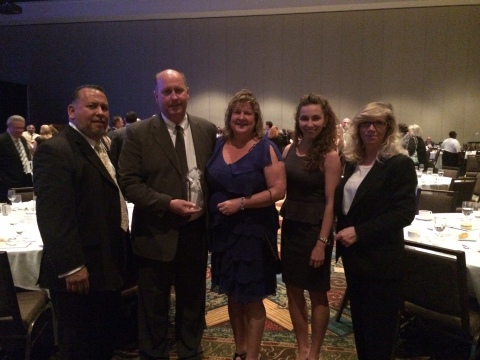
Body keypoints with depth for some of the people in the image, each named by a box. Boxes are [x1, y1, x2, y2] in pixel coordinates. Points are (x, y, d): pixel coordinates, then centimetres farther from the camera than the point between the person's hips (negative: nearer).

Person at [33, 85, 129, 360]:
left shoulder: (103, 147, 14)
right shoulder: (55, 151, -17)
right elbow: (53, 216, -24)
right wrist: (72, 266, -25)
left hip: (107, 267, 9)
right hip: (79, 273, -9)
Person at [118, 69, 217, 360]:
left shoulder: (207, 130, 3)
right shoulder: (138, 133, -6)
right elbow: (129, 182, -10)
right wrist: (168, 203, -20)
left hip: (196, 230, 3)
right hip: (157, 233, -3)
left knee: (193, 302, 19)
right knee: (154, 307, 14)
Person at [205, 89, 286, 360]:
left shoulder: (266, 148, -9)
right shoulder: (218, 145, 5)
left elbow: (278, 190, -15)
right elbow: (211, 184, 14)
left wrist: (241, 203, -20)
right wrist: (213, 208, -1)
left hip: (254, 232, -5)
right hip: (223, 230, 5)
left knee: (252, 299, 8)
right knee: (233, 295, 17)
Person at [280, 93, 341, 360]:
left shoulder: (330, 156, -13)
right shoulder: (289, 150, 2)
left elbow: (330, 202, -14)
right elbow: (280, 189, 9)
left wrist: (322, 242, -16)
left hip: (315, 229, -5)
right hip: (290, 226, 5)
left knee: (317, 294, 11)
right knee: (293, 290, 14)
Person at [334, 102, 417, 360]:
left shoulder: (400, 164, -13)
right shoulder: (353, 162, 7)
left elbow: (404, 213, -19)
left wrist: (359, 232, -23)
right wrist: (343, 232, 1)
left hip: (381, 259, -6)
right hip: (354, 254, 7)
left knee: (379, 327, 8)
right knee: (359, 320, 19)